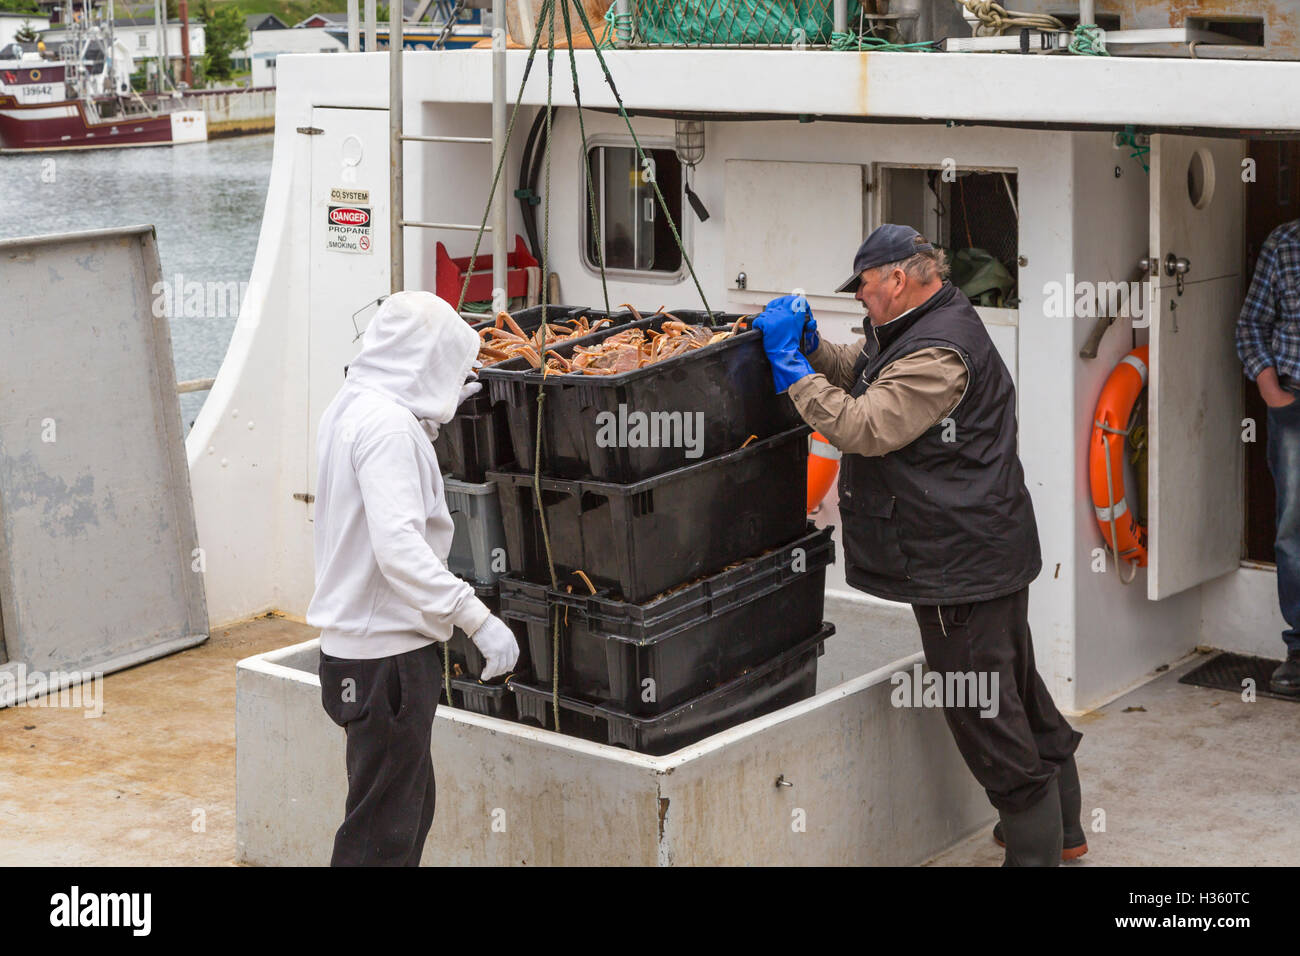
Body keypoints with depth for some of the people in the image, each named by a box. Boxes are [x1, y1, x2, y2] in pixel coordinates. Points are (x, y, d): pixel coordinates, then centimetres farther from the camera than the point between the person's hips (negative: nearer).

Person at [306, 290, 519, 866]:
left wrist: (434, 417, 22)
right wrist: (478, 619, -30)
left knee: (412, 802, 21)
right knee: (383, 830, -4)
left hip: (355, 641, 10)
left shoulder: (351, 407, 10)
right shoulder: (389, 423, -20)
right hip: (387, 653, -10)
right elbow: (399, 547, -30)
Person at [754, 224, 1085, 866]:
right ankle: (1060, 826, 35)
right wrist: (809, 344, 6)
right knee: (1015, 687, 21)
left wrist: (791, 365, -20)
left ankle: (1036, 849, 5)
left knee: (982, 707, -4)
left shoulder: (938, 354, -22)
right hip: (982, 553, 11)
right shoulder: (921, 331, 13)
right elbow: (860, 369, 25)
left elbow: (863, 427, -26)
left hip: (962, 564, -11)